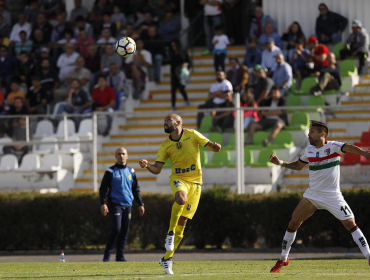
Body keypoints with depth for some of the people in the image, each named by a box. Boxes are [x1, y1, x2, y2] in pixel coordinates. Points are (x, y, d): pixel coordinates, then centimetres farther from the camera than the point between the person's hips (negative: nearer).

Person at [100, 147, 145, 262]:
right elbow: (103, 189, -1)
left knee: (124, 232, 2)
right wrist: (103, 204, -12)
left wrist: (140, 204, 16)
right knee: (116, 229, -16)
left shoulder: (131, 172, 14)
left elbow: (136, 190, 21)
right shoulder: (110, 171, 1)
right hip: (115, 204, -4)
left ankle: (120, 256, 8)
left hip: (128, 205, 4)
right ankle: (107, 253, -4)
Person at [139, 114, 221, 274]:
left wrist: (215, 146, -21)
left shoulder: (192, 135, 2)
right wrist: (147, 166, -17)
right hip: (178, 179, 0)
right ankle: (170, 233, -22)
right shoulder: (165, 146, 7)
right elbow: (157, 169, 5)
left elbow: (211, 146, 4)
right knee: (181, 198, -38)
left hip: (195, 182, 0)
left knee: (182, 222, -1)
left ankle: (167, 258, 7)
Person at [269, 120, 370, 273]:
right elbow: (298, 165, 23)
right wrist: (280, 163, 9)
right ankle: (283, 259, 17)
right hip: (312, 195, 5)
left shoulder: (332, 146, -12)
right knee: (293, 223, 2)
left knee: (351, 224, -13)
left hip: (332, 196, -5)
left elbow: (348, 147, -33)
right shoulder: (309, 150, 5)